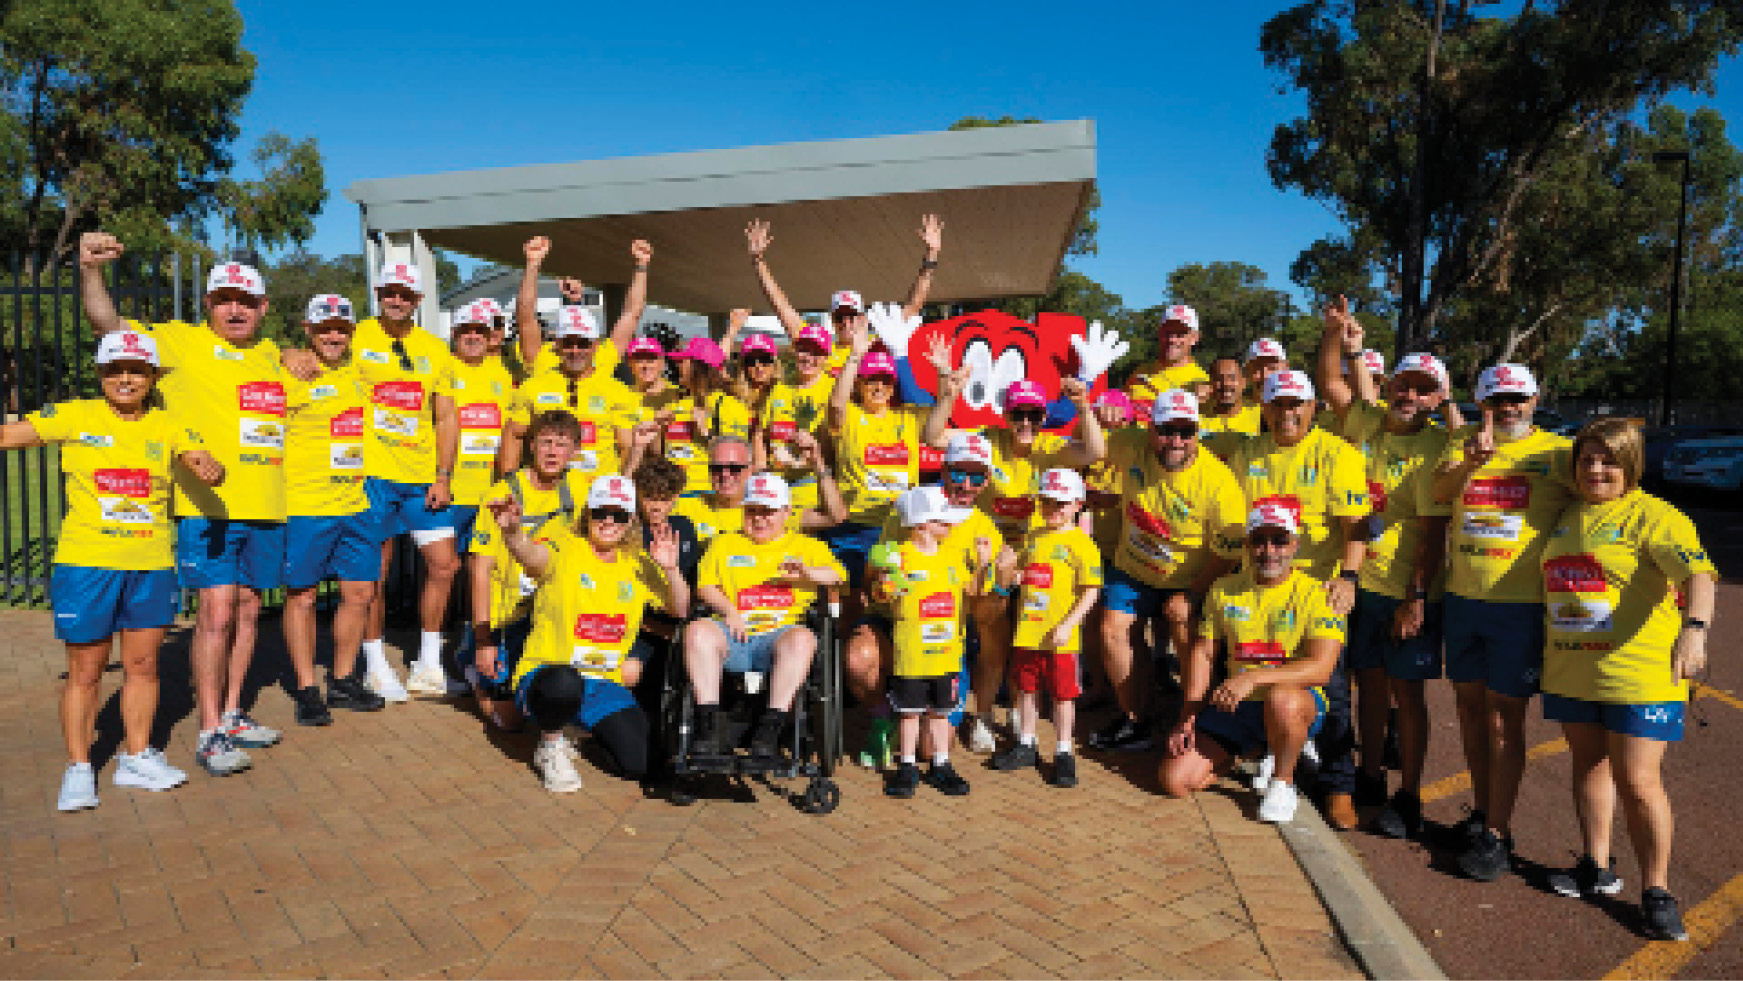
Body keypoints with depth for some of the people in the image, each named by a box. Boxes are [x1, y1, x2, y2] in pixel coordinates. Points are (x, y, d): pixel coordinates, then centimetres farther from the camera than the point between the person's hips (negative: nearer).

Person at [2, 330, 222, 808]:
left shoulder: (168, 426, 3)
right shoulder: (74, 417, -1)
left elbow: (206, 468, -7)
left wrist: (210, 469, -29)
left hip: (151, 565, 2)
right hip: (86, 563, -2)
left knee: (143, 665, 10)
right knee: (85, 671, 5)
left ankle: (136, 758, 24)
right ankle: (78, 769, 18)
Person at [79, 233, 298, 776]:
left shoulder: (270, 353, 15)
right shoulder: (180, 341, 0)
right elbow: (107, 325, -11)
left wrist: (297, 360, 17)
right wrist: (91, 269, -26)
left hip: (265, 510, 6)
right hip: (206, 508, -5)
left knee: (248, 611, 12)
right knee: (216, 613, -9)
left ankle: (231, 715, 25)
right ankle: (210, 733, 2)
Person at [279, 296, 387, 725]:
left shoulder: (357, 371, 13)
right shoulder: (289, 374, -6)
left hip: (355, 503, 6)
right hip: (303, 505, -6)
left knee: (360, 592, 9)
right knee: (301, 596, 3)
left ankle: (342, 681, 24)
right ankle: (307, 690, 14)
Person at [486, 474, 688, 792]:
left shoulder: (638, 565, 8)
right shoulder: (565, 550, -7)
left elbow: (680, 610, 5)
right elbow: (531, 555, -31)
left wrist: (670, 570, -14)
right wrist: (512, 530, -55)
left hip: (605, 684, 4)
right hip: (546, 675, -4)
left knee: (641, 764, -14)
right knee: (564, 683, -42)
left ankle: (595, 725, 22)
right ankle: (551, 747, -5)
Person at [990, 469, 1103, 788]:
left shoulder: (1081, 543, -8)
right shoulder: (1032, 538, 11)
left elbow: (1090, 591, -11)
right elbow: (1015, 575, 21)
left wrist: (1067, 625, -18)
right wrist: (1007, 572, -3)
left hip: (1060, 637, -6)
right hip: (1026, 631, 6)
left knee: (1063, 695, 6)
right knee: (1027, 689, 17)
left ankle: (1063, 754, 20)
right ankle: (1025, 746, 32)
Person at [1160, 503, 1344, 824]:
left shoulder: (1316, 595, -8)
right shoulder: (1224, 590, 6)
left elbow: (1320, 669, -20)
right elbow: (1202, 653, 10)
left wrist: (1254, 677, -32)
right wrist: (1189, 713, -1)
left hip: (1300, 703, -4)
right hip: (1233, 705, 4)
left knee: (1280, 700, -41)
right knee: (1175, 781, -9)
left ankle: (1284, 781, -9)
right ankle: (1252, 751, 19)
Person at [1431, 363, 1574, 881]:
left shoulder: (1558, 450, 1)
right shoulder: (1462, 444, 9)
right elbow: (1441, 491, -8)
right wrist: (1471, 462, -28)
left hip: (1522, 603, -4)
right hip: (1462, 599, 4)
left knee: (1504, 715, -2)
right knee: (1470, 703, 13)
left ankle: (1497, 834, 7)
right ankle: (1482, 811, 29)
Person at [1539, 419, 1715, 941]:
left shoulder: (1653, 516, -10)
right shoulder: (1566, 517, 10)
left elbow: (1697, 570, -25)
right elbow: (1551, 582, 27)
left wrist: (1695, 628, -40)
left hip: (1638, 673, -6)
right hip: (1571, 668, 6)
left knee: (1637, 781, -3)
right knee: (1588, 763, 15)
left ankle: (1656, 890, 13)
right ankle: (1597, 868, 29)